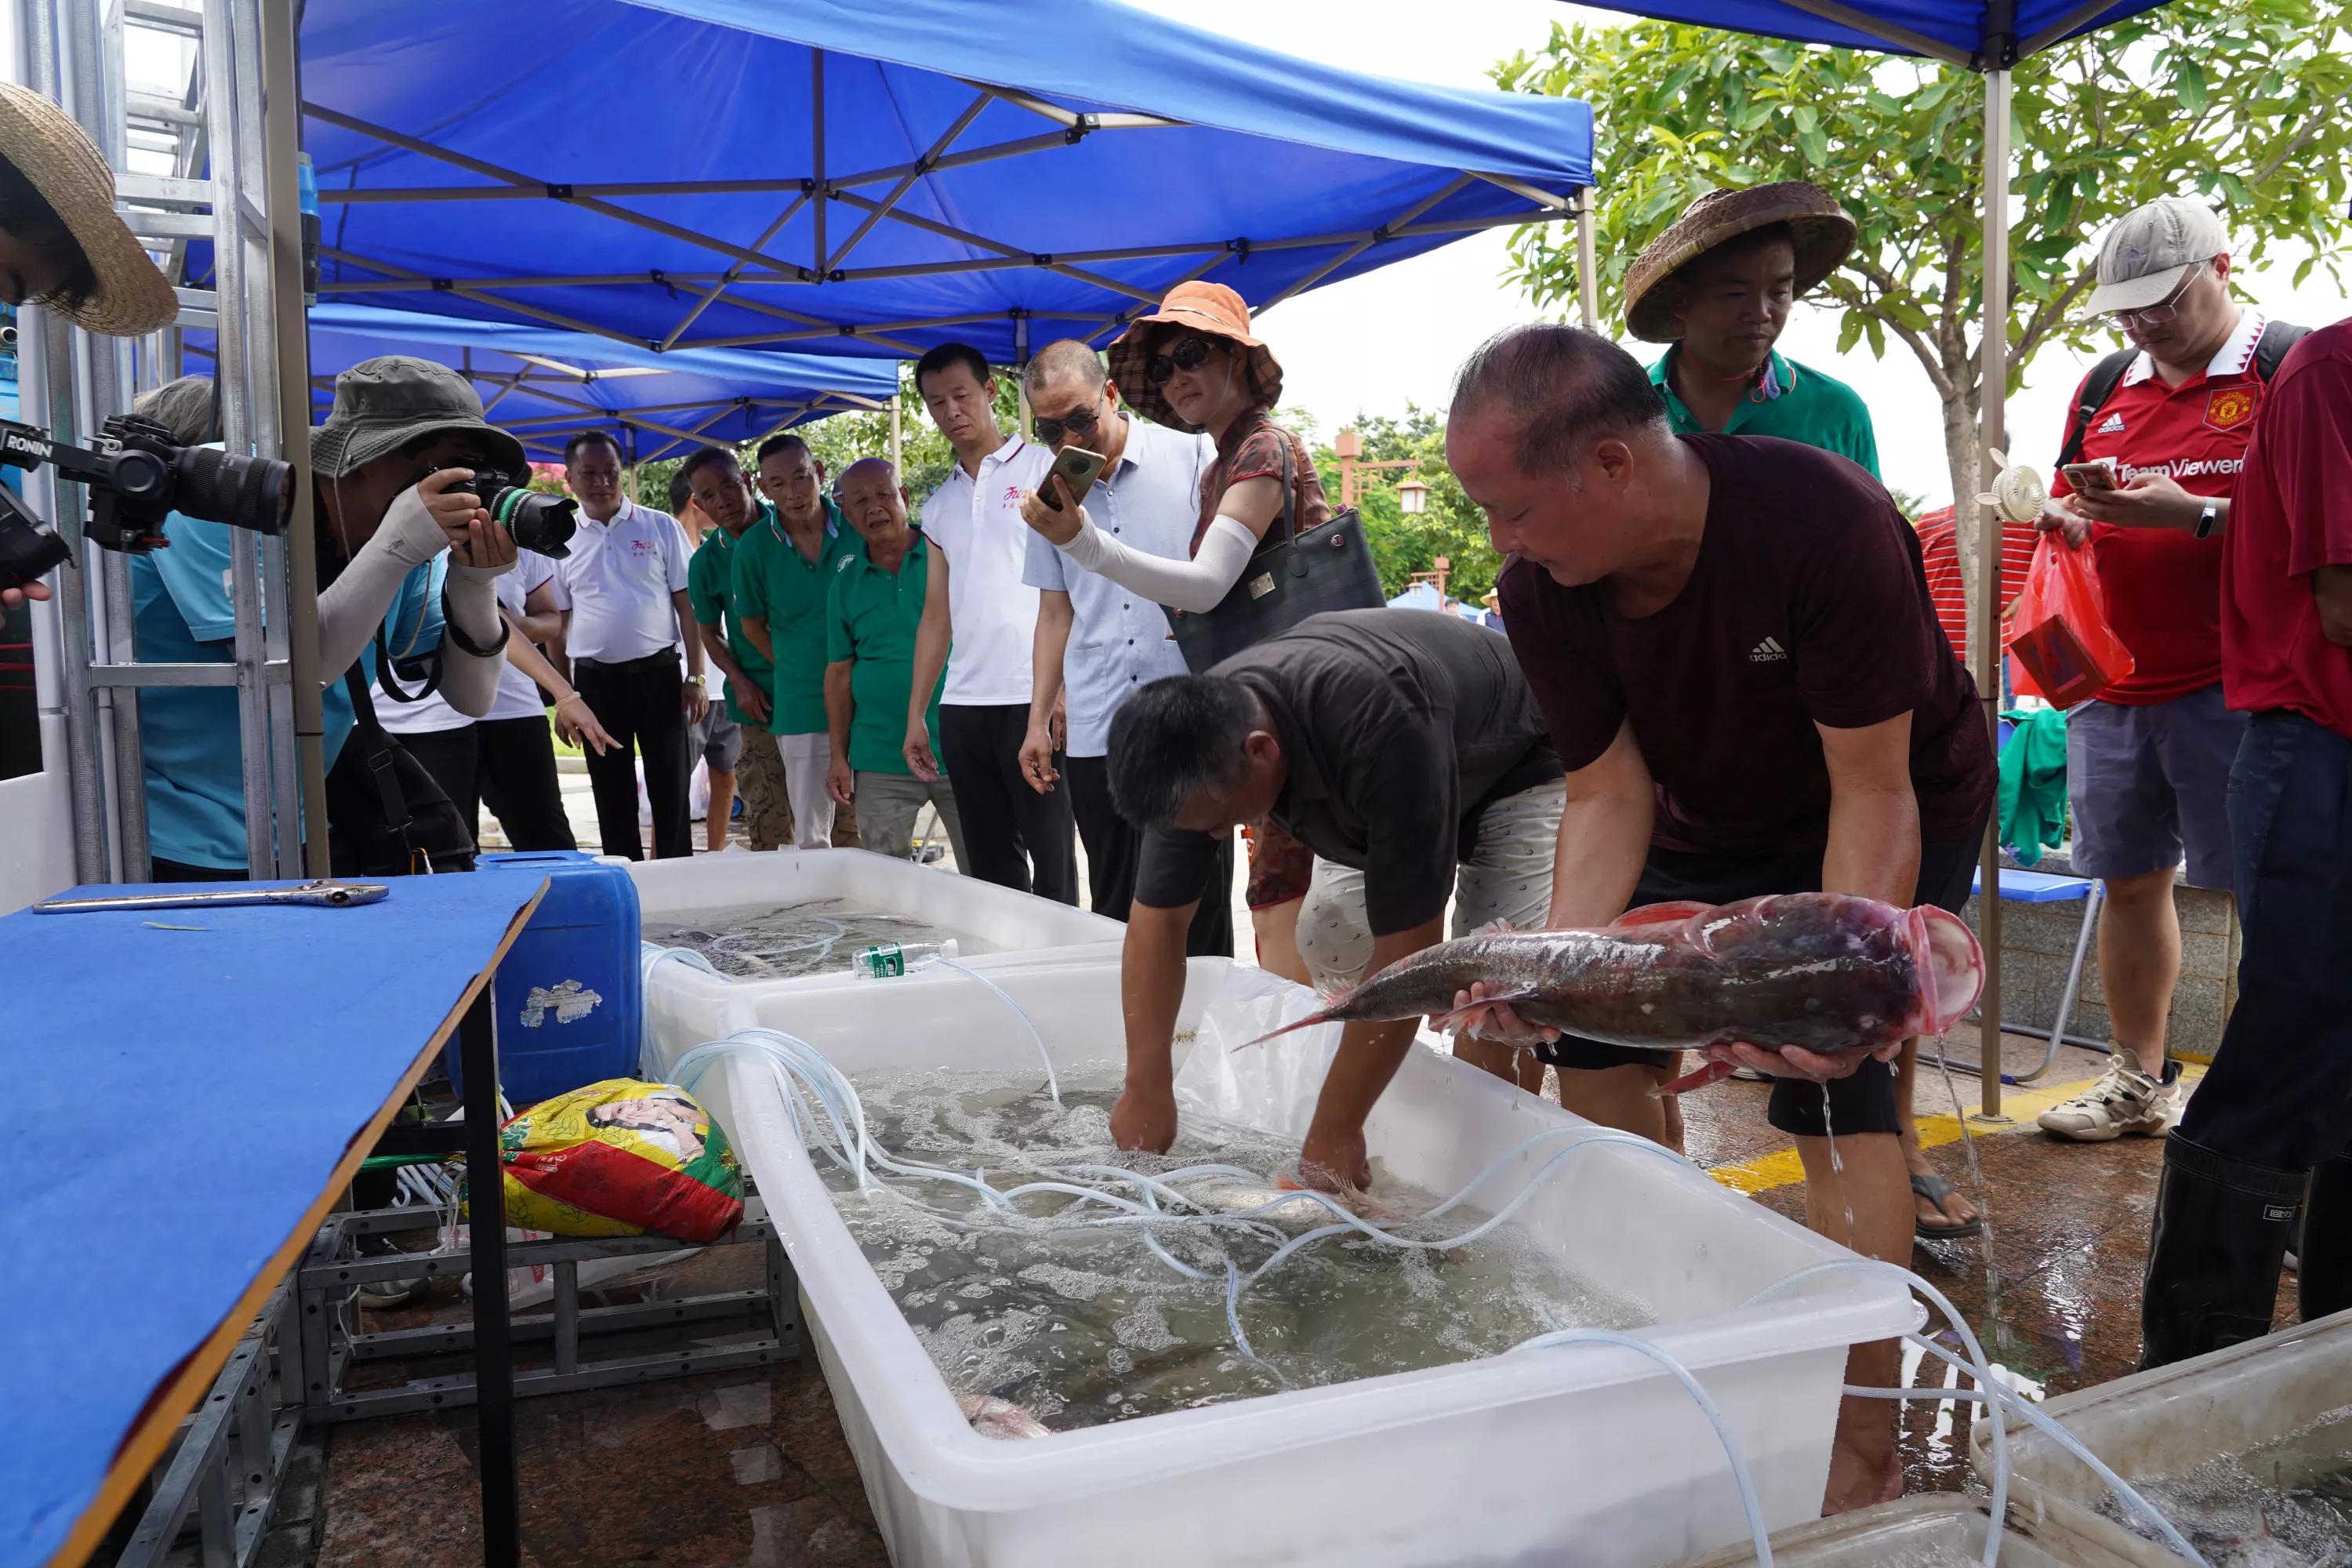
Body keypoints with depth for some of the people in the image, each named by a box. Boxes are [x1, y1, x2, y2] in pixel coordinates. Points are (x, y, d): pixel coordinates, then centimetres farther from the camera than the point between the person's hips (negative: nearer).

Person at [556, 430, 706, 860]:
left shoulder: (661, 528, 1)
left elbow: (686, 605, 1)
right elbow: (558, 622, 10)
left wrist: (696, 678, -4)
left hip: (659, 674, -1)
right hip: (595, 680, 2)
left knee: (671, 791, 3)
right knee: (612, 797, 8)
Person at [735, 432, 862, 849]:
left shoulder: (857, 526, -5)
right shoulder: (755, 546, -4)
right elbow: (752, 626, 8)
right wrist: (796, 672, 0)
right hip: (801, 705, 0)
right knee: (810, 836, 5)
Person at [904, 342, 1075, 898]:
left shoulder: (1044, 468, 3)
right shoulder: (939, 505, 19)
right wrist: (915, 716, 14)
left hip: (1034, 698, -5)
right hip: (962, 706, 5)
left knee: (1051, 858, -3)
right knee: (990, 864, 9)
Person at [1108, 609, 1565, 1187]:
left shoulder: (1379, 727, -44)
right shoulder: (1198, 738, -23)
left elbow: (1408, 949, -40)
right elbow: (1158, 917, -15)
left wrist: (1332, 1134, -33)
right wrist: (1147, 1090, -17)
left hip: (1518, 769, -6)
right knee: (1328, 940, -1)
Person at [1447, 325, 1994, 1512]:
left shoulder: (1825, 522, -35)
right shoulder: (1541, 591, -20)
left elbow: (1873, 792, -31)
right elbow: (1608, 792, -18)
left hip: (1900, 812, -5)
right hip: (1709, 823, 5)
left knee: (1830, 1081, -20)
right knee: (1587, 1030, 2)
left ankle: (1869, 1452, -4)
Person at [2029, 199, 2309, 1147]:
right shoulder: (2105, 386, 15)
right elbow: (2068, 505, 22)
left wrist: (2196, 515, -21)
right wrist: (2060, 521, 0)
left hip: (2232, 685, -6)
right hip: (2113, 680, 6)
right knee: (2129, 881, 11)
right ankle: (2140, 1080, 24)